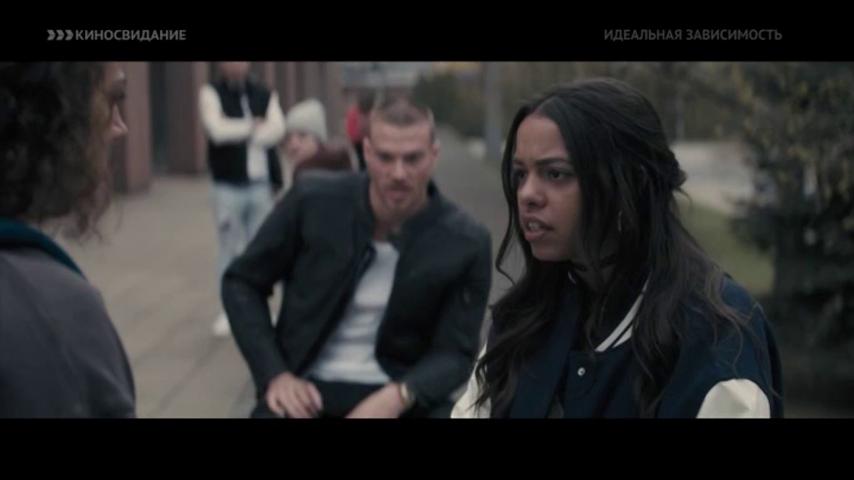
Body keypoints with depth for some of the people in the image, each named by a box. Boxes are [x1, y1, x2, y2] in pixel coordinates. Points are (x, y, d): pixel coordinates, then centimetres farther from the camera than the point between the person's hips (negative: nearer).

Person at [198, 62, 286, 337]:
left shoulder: (265, 95, 8)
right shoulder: (211, 93, -1)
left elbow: (277, 130, -8)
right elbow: (217, 130, -17)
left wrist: (237, 132, -12)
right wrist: (254, 126, -6)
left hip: (261, 184, 3)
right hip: (228, 186, -3)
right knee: (231, 250, 0)